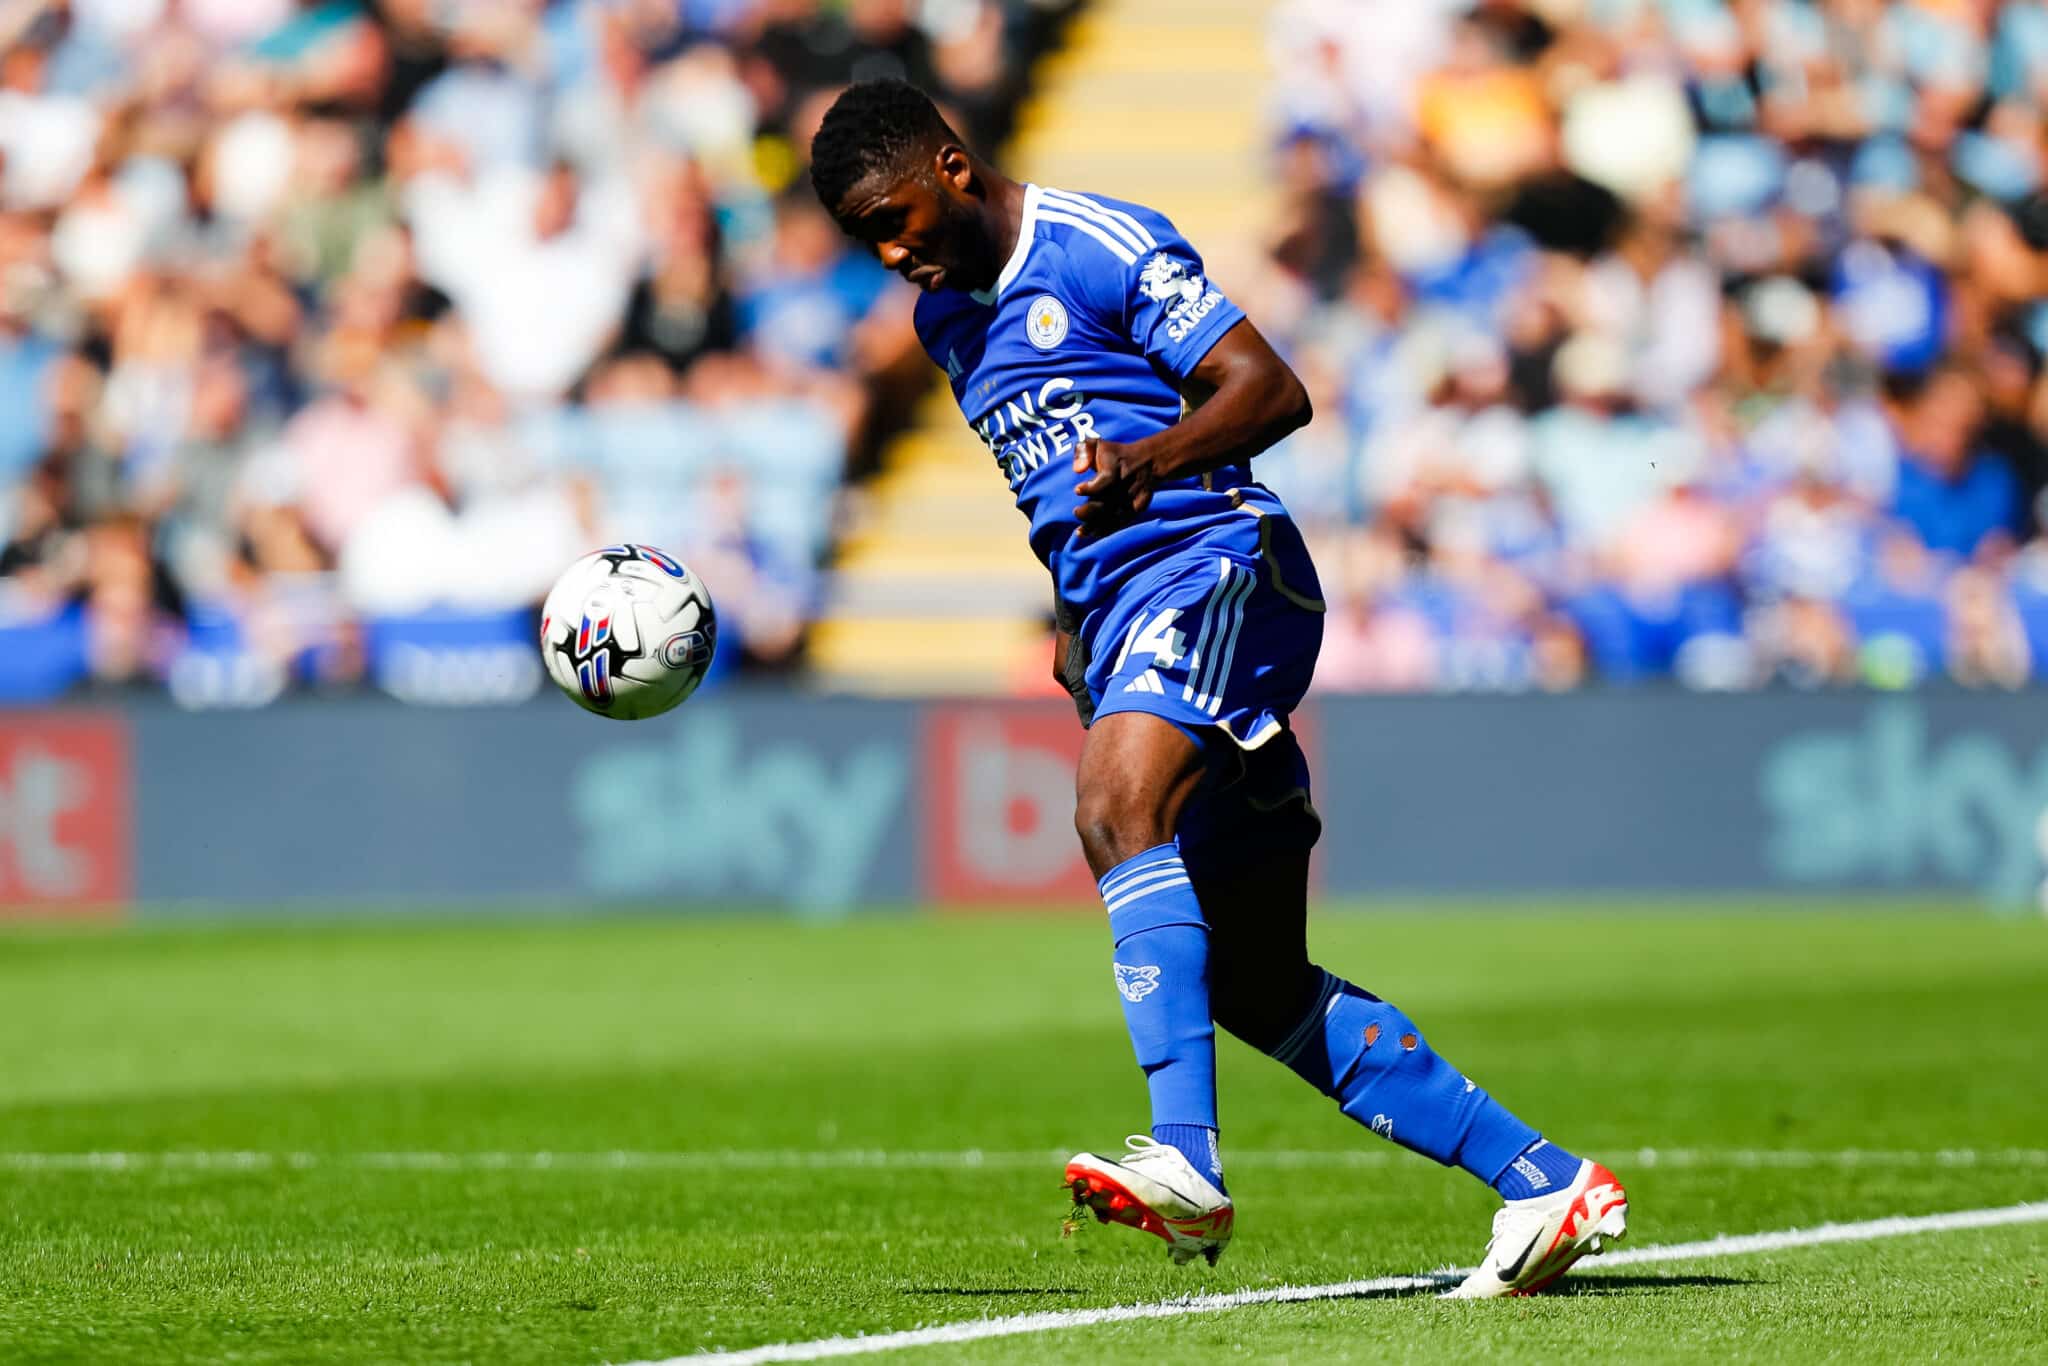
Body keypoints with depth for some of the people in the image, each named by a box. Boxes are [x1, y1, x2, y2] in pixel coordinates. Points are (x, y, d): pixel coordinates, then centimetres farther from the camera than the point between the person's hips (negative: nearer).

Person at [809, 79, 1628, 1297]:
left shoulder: (1104, 246, -5)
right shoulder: (945, 317, 20)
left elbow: (1273, 389, -14)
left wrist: (1149, 462, -31)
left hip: (1214, 567, -9)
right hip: (1119, 612, 9)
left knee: (1118, 805, -34)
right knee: (1256, 986, 3)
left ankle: (1188, 1164, -48)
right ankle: (1545, 1182, 9)